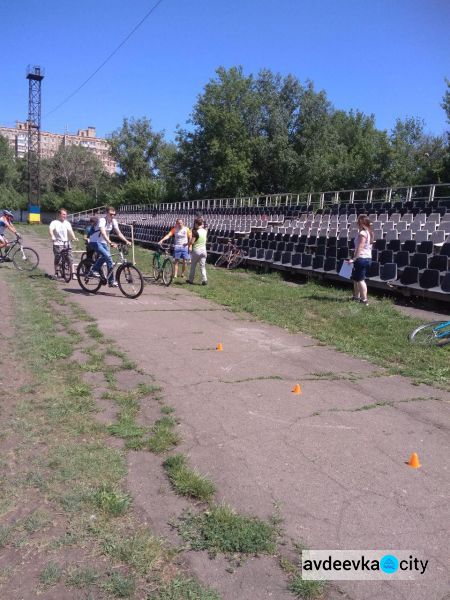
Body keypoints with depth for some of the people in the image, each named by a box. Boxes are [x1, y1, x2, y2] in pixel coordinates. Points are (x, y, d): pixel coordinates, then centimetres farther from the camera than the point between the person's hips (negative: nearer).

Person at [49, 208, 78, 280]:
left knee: (70, 259, -4)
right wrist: (52, 237, -36)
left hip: (67, 243, 2)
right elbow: (50, 229, -16)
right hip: (58, 244, -2)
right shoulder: (54, 222, 0)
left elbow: (70, 231, -6)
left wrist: (74, 238, -24)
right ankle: (56, 273, 17)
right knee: (57, 259, 2)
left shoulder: (67, 223, 9)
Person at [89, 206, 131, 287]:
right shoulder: (102, 220, -23)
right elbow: (103, 233, -38)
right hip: (95, 242, -8)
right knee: (108, 257, -22)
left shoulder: (113, 221, -1)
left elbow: (119, 233, -5)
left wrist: (126, 241, -20)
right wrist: (110, 243, -52)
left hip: (103, 242, 8)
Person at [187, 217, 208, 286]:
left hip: (196, 250, -4)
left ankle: (191, 280, 19)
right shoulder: (205, 231, 0)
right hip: (203, 250, 4)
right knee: (203, 266, 8)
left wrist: (191, 237, -1)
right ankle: (204, 280, -1)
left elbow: (192, 242, -21)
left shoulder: (195, 232, -17)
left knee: (193, 266, 10)